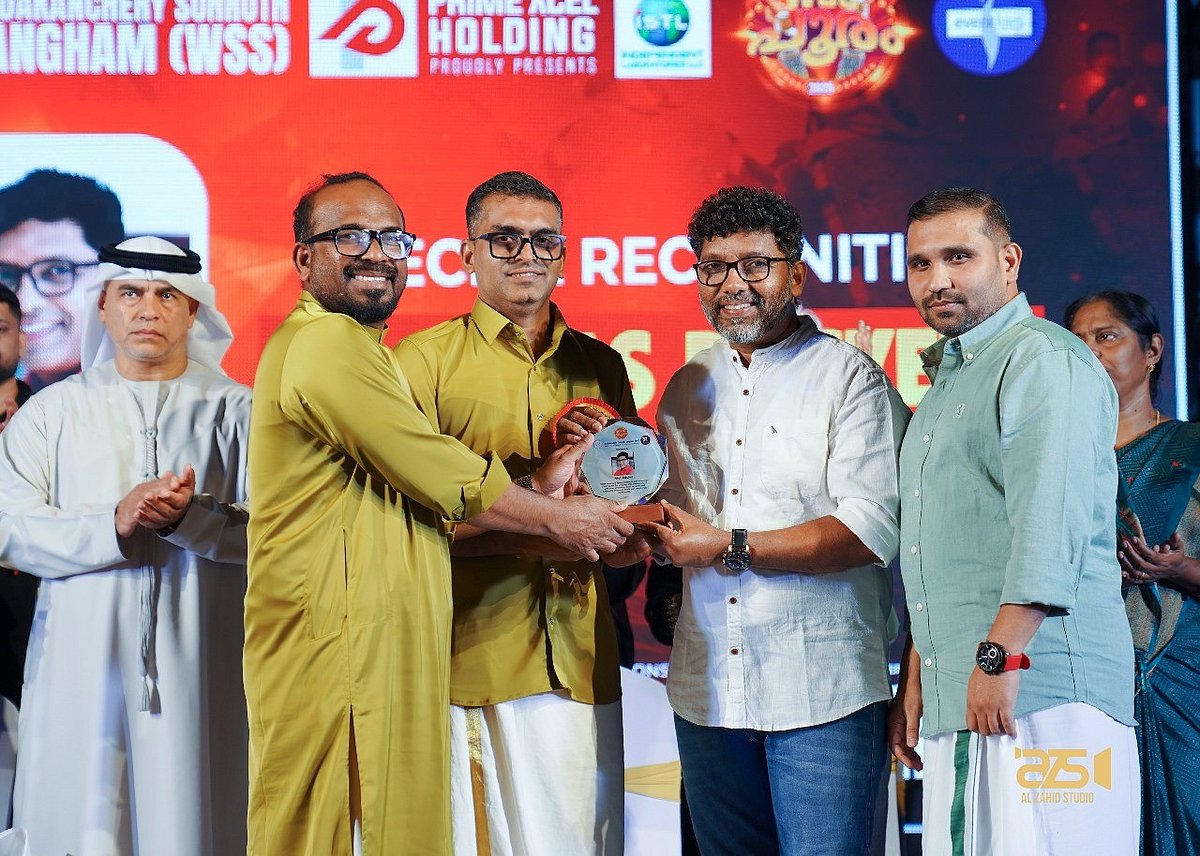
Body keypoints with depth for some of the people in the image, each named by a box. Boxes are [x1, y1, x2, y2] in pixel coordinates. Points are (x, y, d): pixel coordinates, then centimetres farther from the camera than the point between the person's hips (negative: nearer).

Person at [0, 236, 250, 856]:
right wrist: (115, 524, -14)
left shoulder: (233, 410, 8)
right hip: (82, 669, 1)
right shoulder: (53, 411, 11)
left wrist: (190, 518, -18)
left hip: (200, 668, 0)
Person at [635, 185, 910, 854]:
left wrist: (729, 547, -15)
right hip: (707, 692, 5)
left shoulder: (850, 377, -3)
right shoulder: (687, 389, 14)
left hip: (822, 692, -5)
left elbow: (869, 530, -14)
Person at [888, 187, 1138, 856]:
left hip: (1042, 695, -9)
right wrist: (916, 681, 21)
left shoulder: (1043, 360, -6)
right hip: (957, 702, 9)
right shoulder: (947, 379, 24)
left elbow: (1050, 522, -19)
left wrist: (1001, 656, -23)